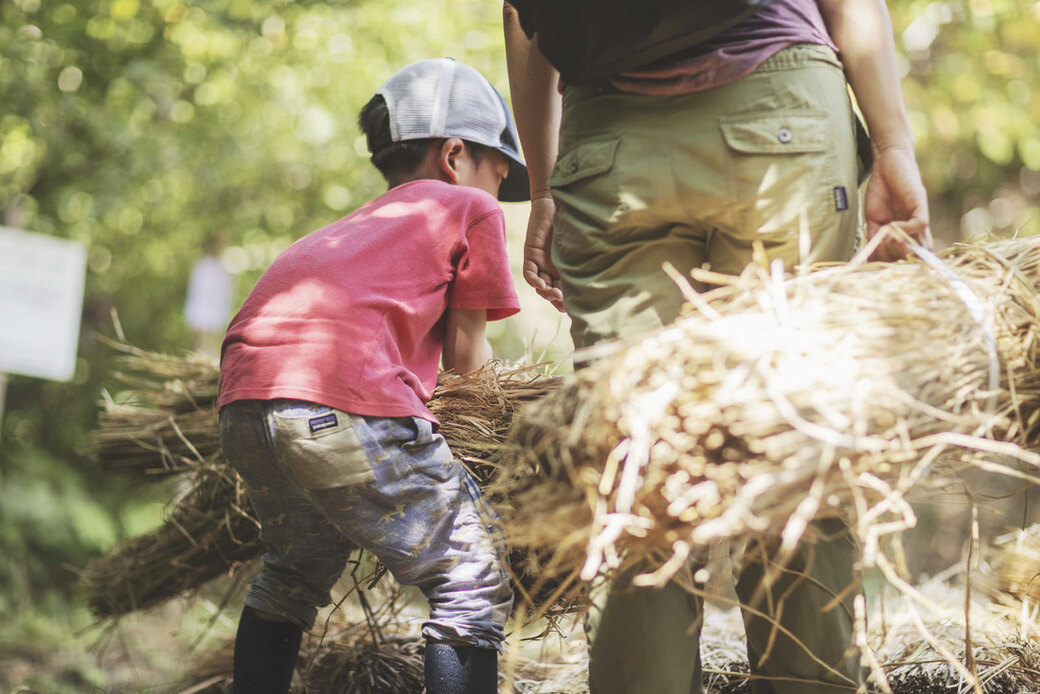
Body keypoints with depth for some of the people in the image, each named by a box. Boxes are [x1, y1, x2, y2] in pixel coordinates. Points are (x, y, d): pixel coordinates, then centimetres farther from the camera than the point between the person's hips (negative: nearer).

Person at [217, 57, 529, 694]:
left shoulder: (346, 230, 35)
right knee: (475, 585, 4)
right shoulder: (473, 209, 17)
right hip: (348, 403, -7)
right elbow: (465, 355, 18)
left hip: (241, 406, 7)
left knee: (296, 569, 30)